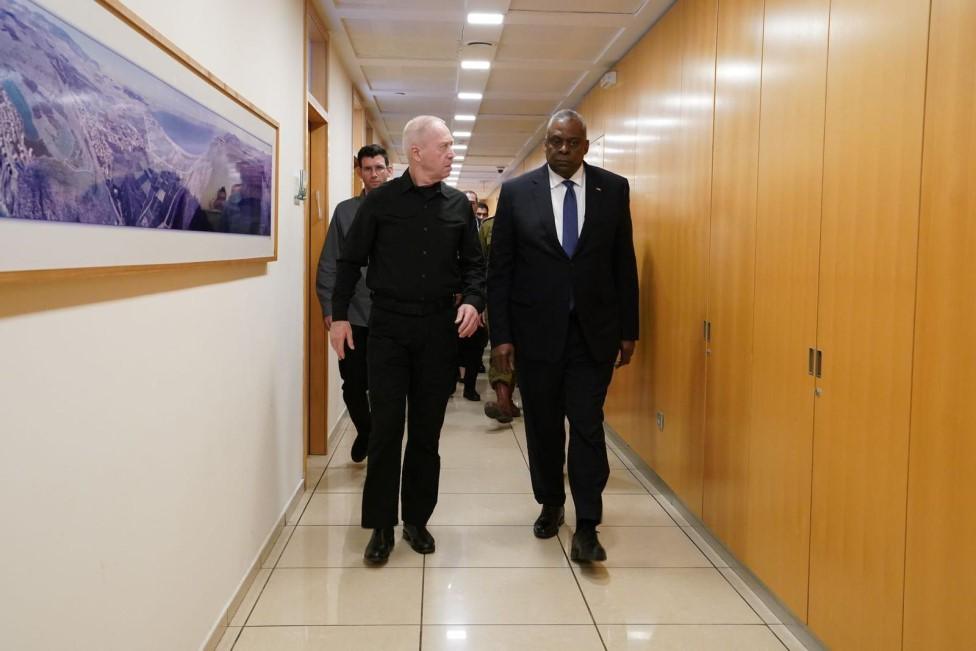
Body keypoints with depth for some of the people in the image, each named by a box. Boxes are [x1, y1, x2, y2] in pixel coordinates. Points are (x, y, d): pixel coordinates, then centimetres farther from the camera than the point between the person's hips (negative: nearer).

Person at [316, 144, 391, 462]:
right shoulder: (345, 210, 5)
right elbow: (329, 264, 4)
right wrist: (329, 308, -1)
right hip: (353, 314, 2)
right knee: (353, 384, 9)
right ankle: (365, 431, 36)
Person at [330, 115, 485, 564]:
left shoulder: (457, 204, 6)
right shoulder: (380, 201, -1)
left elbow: (473, 262, 11)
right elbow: (351, 260, 3)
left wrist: (473, 300, -8)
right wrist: (340, 315, -1)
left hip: (439, 327, 3)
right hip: (388, 326, -2)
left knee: (426, 430, 8)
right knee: (386, 428, -2)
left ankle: (417, 520, 20)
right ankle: (381, 525, 10)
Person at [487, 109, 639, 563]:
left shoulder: (613, 189, 3)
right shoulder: (516, 192, 0)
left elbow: (624, 263, 5)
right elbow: (499, 268, -1)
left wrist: (628, 329, 4)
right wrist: (500, 334, -5)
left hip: (594, 330, 0)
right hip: (536, 330, 1)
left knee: (587, 426, -3)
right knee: (543, 426, 12)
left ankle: (586, 527, 5)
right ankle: (550, 504, 32)